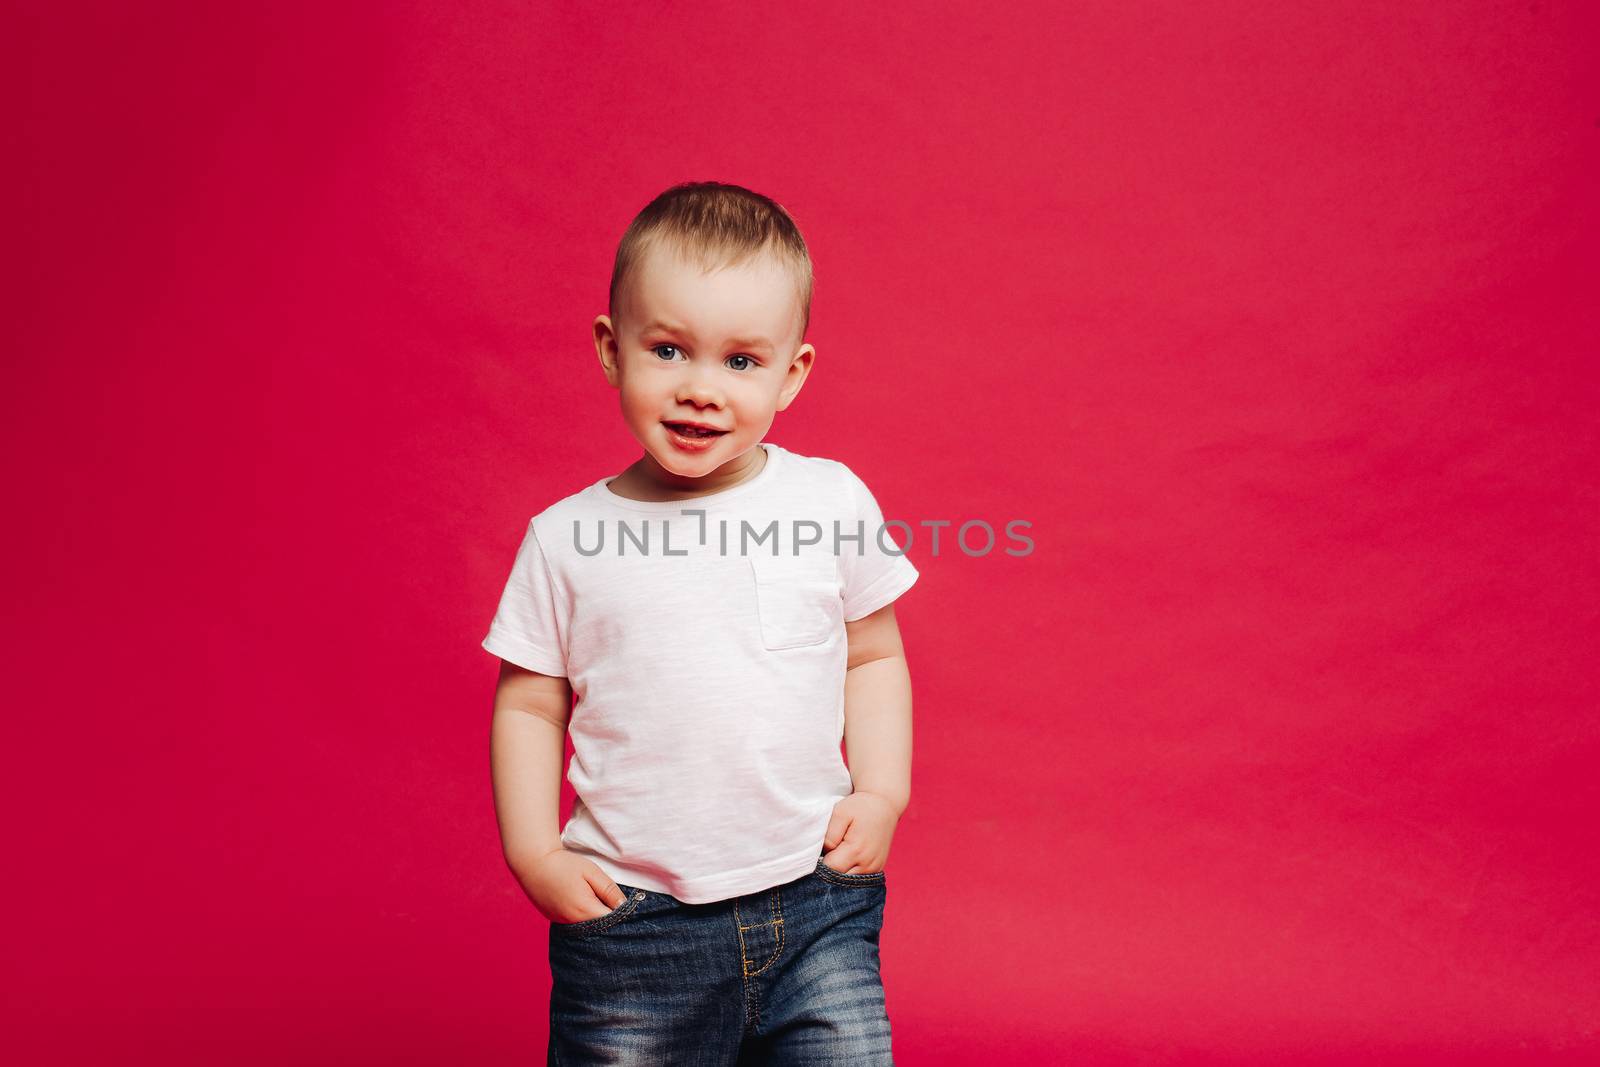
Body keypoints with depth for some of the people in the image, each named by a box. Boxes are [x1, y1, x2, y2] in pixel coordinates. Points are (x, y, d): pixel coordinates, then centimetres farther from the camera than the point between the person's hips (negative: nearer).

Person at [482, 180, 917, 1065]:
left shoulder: (833, 504, -2)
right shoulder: (567, 537, -3)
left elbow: (874, 659, 9)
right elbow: (528, 704, 5)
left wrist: (881, 794, -1)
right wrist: (533, 851, -3)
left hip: (815, 907, 1)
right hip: (631, 925, 0)